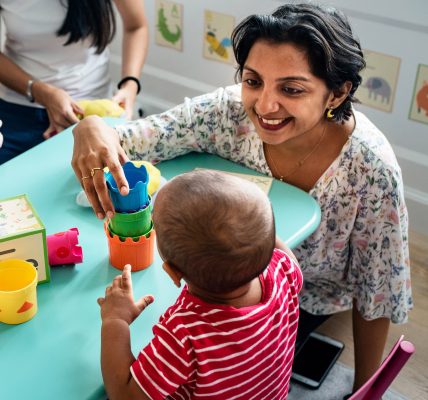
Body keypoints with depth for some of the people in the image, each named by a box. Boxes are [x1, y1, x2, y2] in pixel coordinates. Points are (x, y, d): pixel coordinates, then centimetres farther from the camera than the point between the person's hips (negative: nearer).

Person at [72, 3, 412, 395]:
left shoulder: (370, 168, -31)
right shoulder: (229, 112, -26)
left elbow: (376, 295, -18)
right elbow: (123, 140, -20)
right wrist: (91, 128, -45)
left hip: (308, 294, -2)